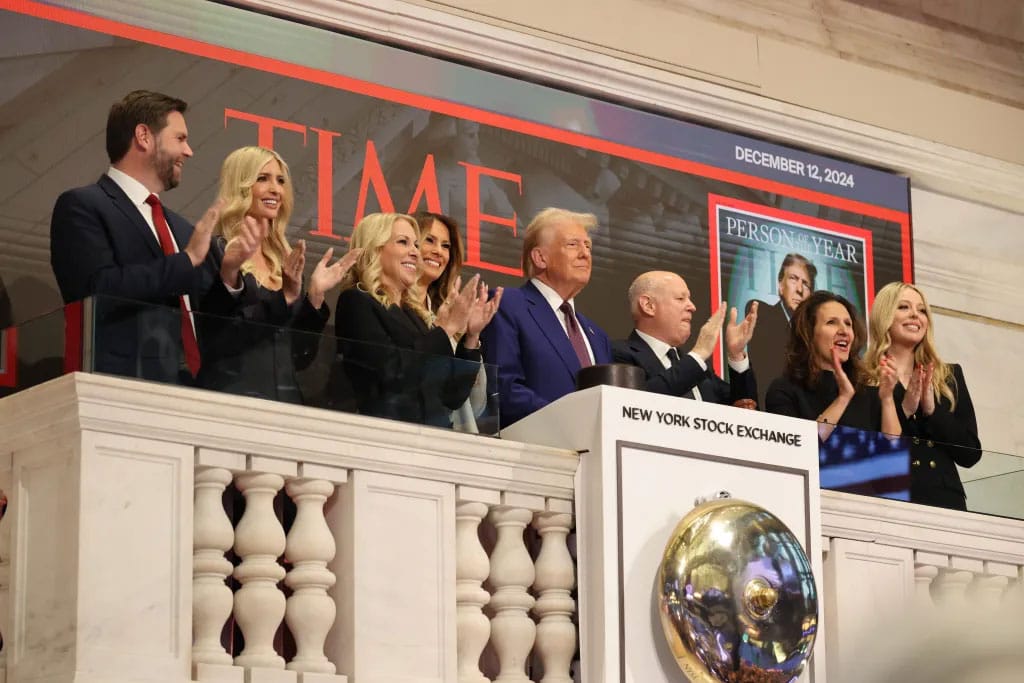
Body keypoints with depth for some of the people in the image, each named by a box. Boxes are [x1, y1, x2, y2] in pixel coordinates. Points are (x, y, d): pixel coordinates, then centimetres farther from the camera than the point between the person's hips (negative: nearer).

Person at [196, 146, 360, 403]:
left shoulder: (284, 260, 14)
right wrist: (228, 273, -29)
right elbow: (206, 341, -19)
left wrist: (315, 294, 3)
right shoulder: (214, 250, -5)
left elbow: (301, 356, 13)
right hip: (229, 399, -6)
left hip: (286, 400, 6)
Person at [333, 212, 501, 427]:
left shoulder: (414, 313, 16)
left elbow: (453, 397, 15)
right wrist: (445, 329, -7)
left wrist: (471, 335, 7)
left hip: (437, 433, 5)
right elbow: (392, 374, -14)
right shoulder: (356, 303, 0)